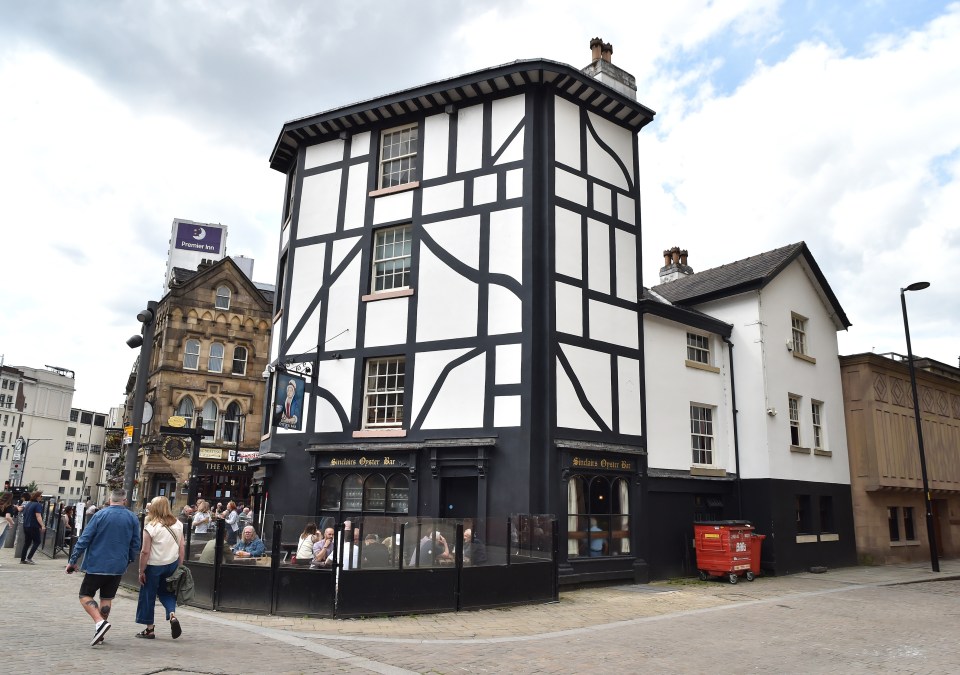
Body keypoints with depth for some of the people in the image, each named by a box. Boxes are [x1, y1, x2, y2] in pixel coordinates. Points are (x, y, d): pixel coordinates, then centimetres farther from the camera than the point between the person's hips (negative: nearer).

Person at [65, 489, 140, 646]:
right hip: (118, 567, 4)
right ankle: (100, 633, 19)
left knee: (85, 595, 6)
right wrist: (128, 561, 21)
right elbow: (135, 545, 6)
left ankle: (100, 622, -15)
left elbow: (84, 539, -9)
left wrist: (72, 560, -2)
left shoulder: (100, 515, -8)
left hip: (97, 564, -3)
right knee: (107, 598, 15)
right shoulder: (133, 518, 1)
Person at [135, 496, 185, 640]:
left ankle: (149, 628, 18)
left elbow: (145, 551, -14)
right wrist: (179, 567, 12)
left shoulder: (150, 527, -13)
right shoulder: (178, 524, 1)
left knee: (148, 595, 11)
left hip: (154, 565, -4)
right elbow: (181, 549, 3)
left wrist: (141, 571, -5)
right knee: (166, 591, 21)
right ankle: (172, 615, -2)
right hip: (172, 564, 4)